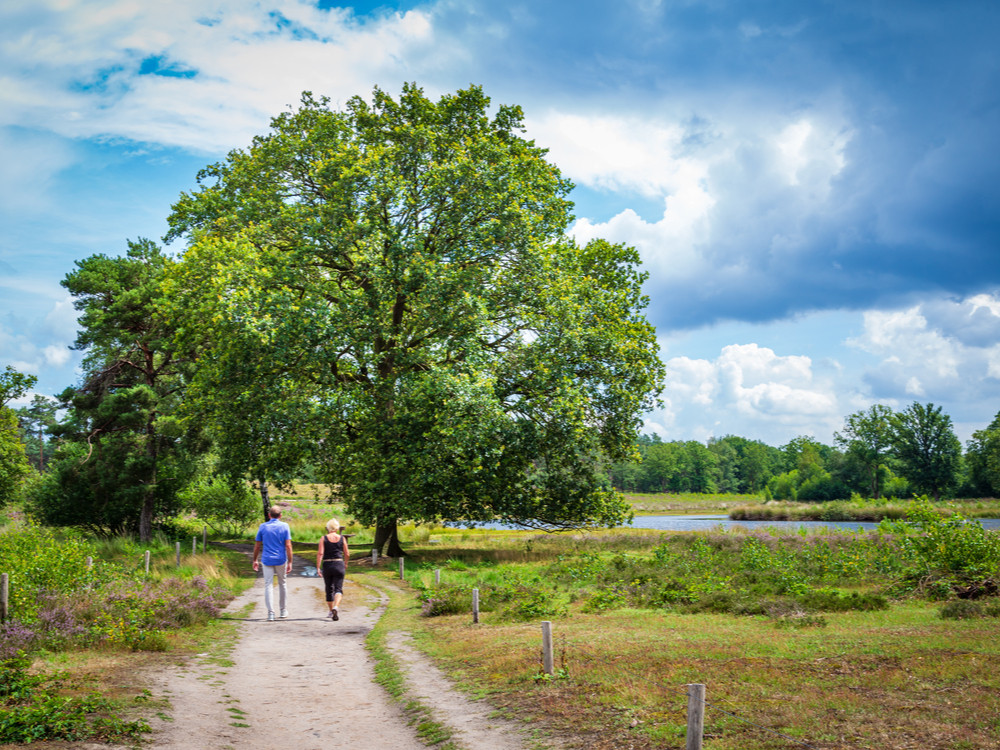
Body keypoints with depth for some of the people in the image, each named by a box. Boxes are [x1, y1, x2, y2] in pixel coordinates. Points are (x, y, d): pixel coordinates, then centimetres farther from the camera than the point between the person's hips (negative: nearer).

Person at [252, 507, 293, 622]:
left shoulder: (263, 526, 2)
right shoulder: (284, 526, -2)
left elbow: (257, 545, 4)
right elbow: (288, 545, -8)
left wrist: (255, 560, 16)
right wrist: (290, 562, -5)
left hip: (267, 560, 0)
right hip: (281, 560, 0)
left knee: (268, 586, 1)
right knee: (283, 584, 16)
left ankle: (270, 613, -8)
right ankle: (283, 611, 24)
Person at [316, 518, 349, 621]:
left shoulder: (323, 538, -1)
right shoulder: (342, 538, 1)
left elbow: (320, 553, -11)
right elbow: (347, 554, 5)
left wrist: (318, 567, -9)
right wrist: (346, 564, 22)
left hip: (327, 565, 1)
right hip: (339, 565, -1)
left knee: (329, 589, 16)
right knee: (338, 589, -3)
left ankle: (331, 611, 26)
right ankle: (336, 607, -28)